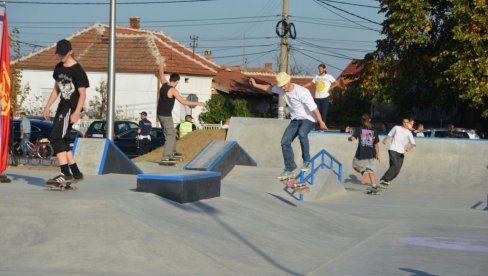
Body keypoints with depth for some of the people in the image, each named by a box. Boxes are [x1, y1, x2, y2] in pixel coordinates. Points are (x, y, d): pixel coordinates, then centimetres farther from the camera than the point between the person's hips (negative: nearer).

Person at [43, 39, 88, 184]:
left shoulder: (77, 70, -12)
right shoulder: (59, 68, 12)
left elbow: (82, 94, -14)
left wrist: (77, 112, -23)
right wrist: (48, 106, 16)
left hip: (71, 108, -9)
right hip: (62, 107, 9)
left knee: (56, 138, -19)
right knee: (63, 141, 12)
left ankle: (66, 174, -24)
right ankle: (76, 173, 22)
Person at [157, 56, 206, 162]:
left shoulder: (164, 84, 2)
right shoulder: (173, 90, -19)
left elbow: (161, 74, 21)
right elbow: (183, 102, -23)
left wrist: (162, 62, 36)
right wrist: (197, 103, -18)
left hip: (160, 114, 9)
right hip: (166, 116, -9)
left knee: (171, 133, 21)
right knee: (170, 135, -8)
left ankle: (172, 152, 28)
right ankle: (165, 157, -16)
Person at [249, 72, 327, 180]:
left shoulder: (302, 92, -27)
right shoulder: (282, 89, -4)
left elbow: (313, 108, -23)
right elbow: (270, 88, 18)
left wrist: (321, 122, -19)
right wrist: (255, 85, 16)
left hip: (308, 119, -7)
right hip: (295, 120, 7)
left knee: (302, 133, -38)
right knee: (285, 141, -5)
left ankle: (306, 161, -19)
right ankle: (290, 170, 4)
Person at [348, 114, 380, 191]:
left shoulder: (358, 130, -2)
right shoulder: (374, 131, 5)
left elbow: (352, 138, -10)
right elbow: (376, 145, 7)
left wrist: (349, 138, 14)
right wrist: (377, 155, 16)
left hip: (361, 154, -2)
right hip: (371, 155, 2)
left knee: (355, 165, 21)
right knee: (371, 171, 9)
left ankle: (363, 171, -9)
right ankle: (374, 186, -3)